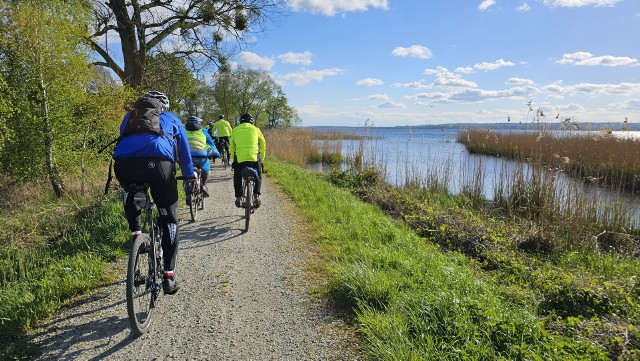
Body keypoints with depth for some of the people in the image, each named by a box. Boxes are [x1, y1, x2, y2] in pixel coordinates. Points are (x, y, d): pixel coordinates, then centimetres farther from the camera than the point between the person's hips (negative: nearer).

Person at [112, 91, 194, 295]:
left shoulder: (130, 116, 36)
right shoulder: (172, 119, 31)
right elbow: (184, 152, 35)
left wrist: (123, 180, 57)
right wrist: (190, 175, 52)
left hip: (124, 163, 2)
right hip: (158, 163, -2)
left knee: (130, 193, 39)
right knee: (169, 220, 12)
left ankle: (135, 233, 25)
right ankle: (169, 276, 8)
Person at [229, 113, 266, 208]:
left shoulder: (235, 130, 15)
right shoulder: (255, 129, 13)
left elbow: (231, 147, 16)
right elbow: (263, 145, 16)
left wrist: (234, 159, 27)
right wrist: (262, 158, 26)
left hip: (239, 158, 1)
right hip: (254, 157, 0)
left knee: (237, 178, 19)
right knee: (258, 176, 18)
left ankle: (238, 198, 14)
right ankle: (256, 195, 2)